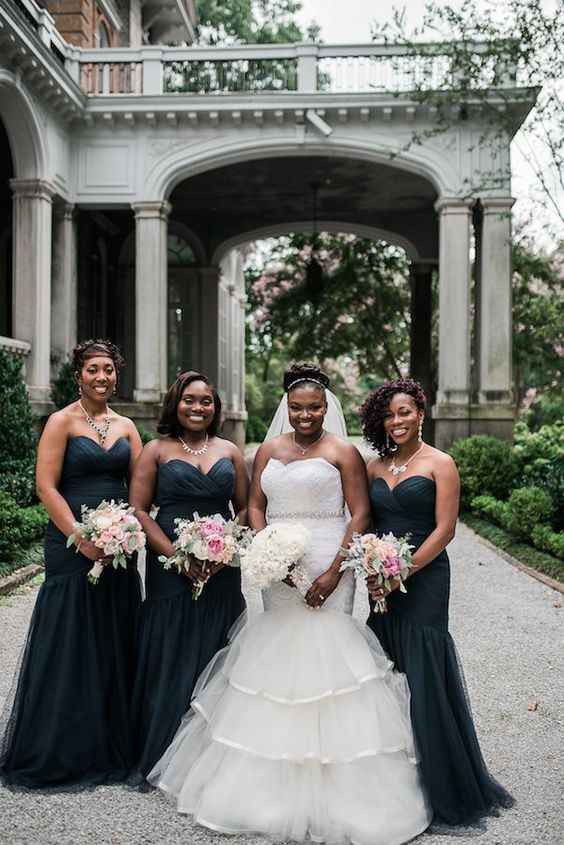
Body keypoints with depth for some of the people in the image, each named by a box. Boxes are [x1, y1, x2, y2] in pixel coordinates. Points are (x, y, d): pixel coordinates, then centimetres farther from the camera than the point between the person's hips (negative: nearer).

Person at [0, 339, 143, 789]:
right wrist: (82, 539, -17)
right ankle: (60, 751, 17)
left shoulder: (126, 426, 12)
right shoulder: (62, 422, -3)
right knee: (70, 645, 2)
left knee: (115, 645, 10)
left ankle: (112, 745, 25)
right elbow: (47, 486, -10)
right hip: (73, 545, -5)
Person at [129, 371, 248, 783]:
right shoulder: (157, 451, 2)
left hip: (221, 572, 3)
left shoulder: (230, 452, 10)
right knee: (169, 659, 1)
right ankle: (156, 756, 14)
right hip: (171, 569, -2)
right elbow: (139, 510, -4)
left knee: (215, 657, 8)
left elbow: (246, 508, 10)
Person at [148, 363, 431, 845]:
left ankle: (329, 791, 6)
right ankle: (273, 776, 22)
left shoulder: (342, 453, -2)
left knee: (323, 648, -6)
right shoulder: (269, 451, 13)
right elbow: (256, 506, 12)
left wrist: (335, 572, -15)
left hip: (324, 573, -4)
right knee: (275, 653, 8)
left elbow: (360, 515, -6)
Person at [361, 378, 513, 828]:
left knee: (423, 677, -2)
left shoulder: (439, 464, -5)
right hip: (383, 586, 5)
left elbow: (444, 529, -11)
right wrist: (372, 571, -4)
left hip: (423, 581, -5)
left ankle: (446, 789, 14)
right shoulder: (375, 466, 11)